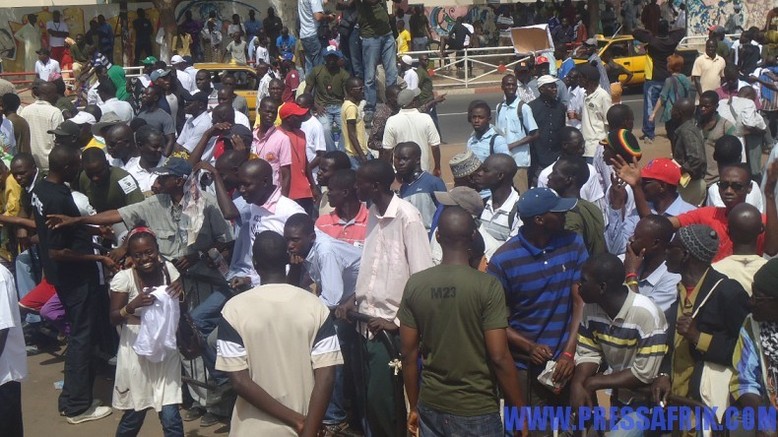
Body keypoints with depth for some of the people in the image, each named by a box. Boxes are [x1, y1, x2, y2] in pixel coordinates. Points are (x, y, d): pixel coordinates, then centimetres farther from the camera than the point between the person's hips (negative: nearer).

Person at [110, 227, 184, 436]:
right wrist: (133, 305, -30)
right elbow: (114, 319, -11)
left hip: (165, 351, 2)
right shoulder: (123, 278, -14)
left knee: (171, 417, -2)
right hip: (136, 353, -2)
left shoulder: (168, 269, -4)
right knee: (134, 415, 10)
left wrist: (180, 291, -17)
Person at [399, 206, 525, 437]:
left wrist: (414, 407, 13)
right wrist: (519, 411, -5)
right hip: (476, 410, -4)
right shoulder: (487, 286, -14)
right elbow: (499, 357, -15)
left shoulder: (415, 284, -2)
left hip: (431, 407, 4)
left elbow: (409, 353, 2)